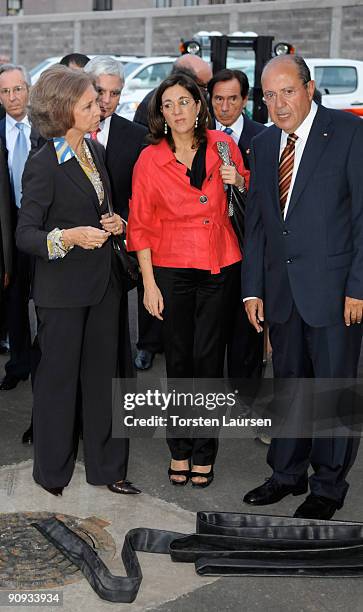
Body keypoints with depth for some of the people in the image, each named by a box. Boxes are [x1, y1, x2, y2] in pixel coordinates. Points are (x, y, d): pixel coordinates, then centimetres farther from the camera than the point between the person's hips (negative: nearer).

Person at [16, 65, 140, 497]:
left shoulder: (97, 152, 9)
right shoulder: (44, 165, -14)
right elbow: (25, 236, -15)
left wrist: (114, 223, 0)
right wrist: (68, 237, -31)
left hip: (103, 282, 7)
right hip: (62, 288, -7)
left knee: (103, 376, 13)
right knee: (59, 379, 7)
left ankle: (107, 467, 26)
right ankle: (52, 472, 25)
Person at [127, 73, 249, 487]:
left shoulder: (222, 146, 2)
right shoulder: (150, 159, -3)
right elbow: (141, 225, -1)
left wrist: (238, 181, -8)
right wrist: (149, 284, -5)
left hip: (218, 267, 1)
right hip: (172, 269, -1)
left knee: (208, 357, 3)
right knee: (178, 359, 7)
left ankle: (204, 452, 18)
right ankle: (180, 450, 22)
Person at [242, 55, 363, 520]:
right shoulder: (263, 145, 10)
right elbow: (256, 223, 12)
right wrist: (252, 288, 7)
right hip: (281, 288, 5)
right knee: (288, 383, 15)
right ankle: (287, 473, 30)